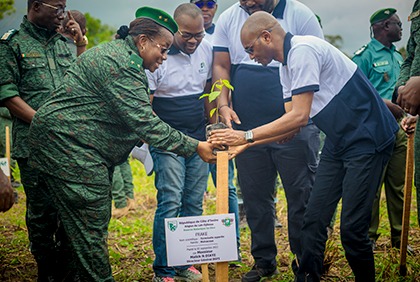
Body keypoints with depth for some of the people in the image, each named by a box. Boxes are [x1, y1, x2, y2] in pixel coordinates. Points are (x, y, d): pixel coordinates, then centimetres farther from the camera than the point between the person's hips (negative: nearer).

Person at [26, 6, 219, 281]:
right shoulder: (122, 65, -19)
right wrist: (195, 147, -21)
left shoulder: (117, 53, 16)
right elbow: (145, 123, -24)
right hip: (68, 146, -11)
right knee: (90, 226, -8)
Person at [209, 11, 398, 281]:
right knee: (314, 219, 5)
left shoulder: (303, 50, -19)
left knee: (352, 228, -9)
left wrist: (247, 136, -18)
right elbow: (292, 126, 10)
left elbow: (299, 116, -24)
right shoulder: (287, 64, 11)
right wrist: (241, 144, 2)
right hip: (338, 142, 10)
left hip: (366, 137, -10)